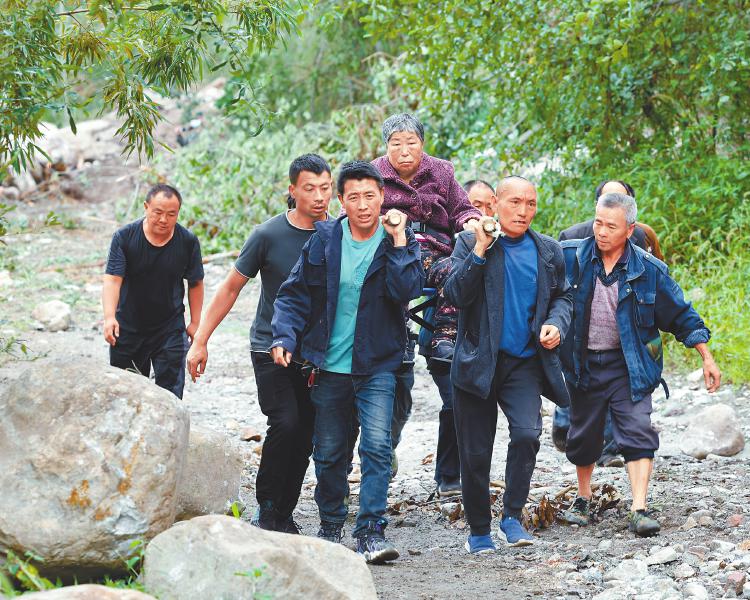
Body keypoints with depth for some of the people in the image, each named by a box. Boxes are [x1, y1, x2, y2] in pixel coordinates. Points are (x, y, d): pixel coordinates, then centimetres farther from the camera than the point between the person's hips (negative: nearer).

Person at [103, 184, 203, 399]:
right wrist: (109, 316, -34)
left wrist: (195, 323, 4)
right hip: (128, 329, 0)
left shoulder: (188, 242, -7)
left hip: (170, 330, 0)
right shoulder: (124, 237, -12)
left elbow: (195, 284, 5)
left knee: (170, 393, -8)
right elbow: (112, 279, -20)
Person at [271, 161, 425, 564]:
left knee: (377, 444, -17)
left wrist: (398, 241, -22)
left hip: (377, 366, -3)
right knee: (328, 452, 11)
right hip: (330, 364, 3)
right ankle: (330, 527, 29)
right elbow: (295, 293, 6)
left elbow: (406, 290, -19)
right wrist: (285, 337, -8)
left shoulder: (400, 241, -3)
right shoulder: (324, 240, 1)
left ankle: (372, 532, -14)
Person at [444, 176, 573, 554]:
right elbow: (455, 295, -12)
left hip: (525, 364, 2)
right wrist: (480, 251, -21)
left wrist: (556, 323, -2)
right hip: (477, 363, -1)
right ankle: (479, 531, 19)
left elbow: (562, 296, 19)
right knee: (476, 453, 3)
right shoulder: (469, 243, -1)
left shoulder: (548, 251, 8)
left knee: (527, 434, -21)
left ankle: (512, 517, -7)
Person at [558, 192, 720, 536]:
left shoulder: (648, 270, -5)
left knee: (638, 434, -13)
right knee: (583, 436, 13)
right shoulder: (570, 258, -6)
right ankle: (583, 499, 33)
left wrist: (706, 359, 3)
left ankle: (639, 511, -15)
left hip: (629, 366, -1)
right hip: (584, 365, 1)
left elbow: (681, 315, 3)